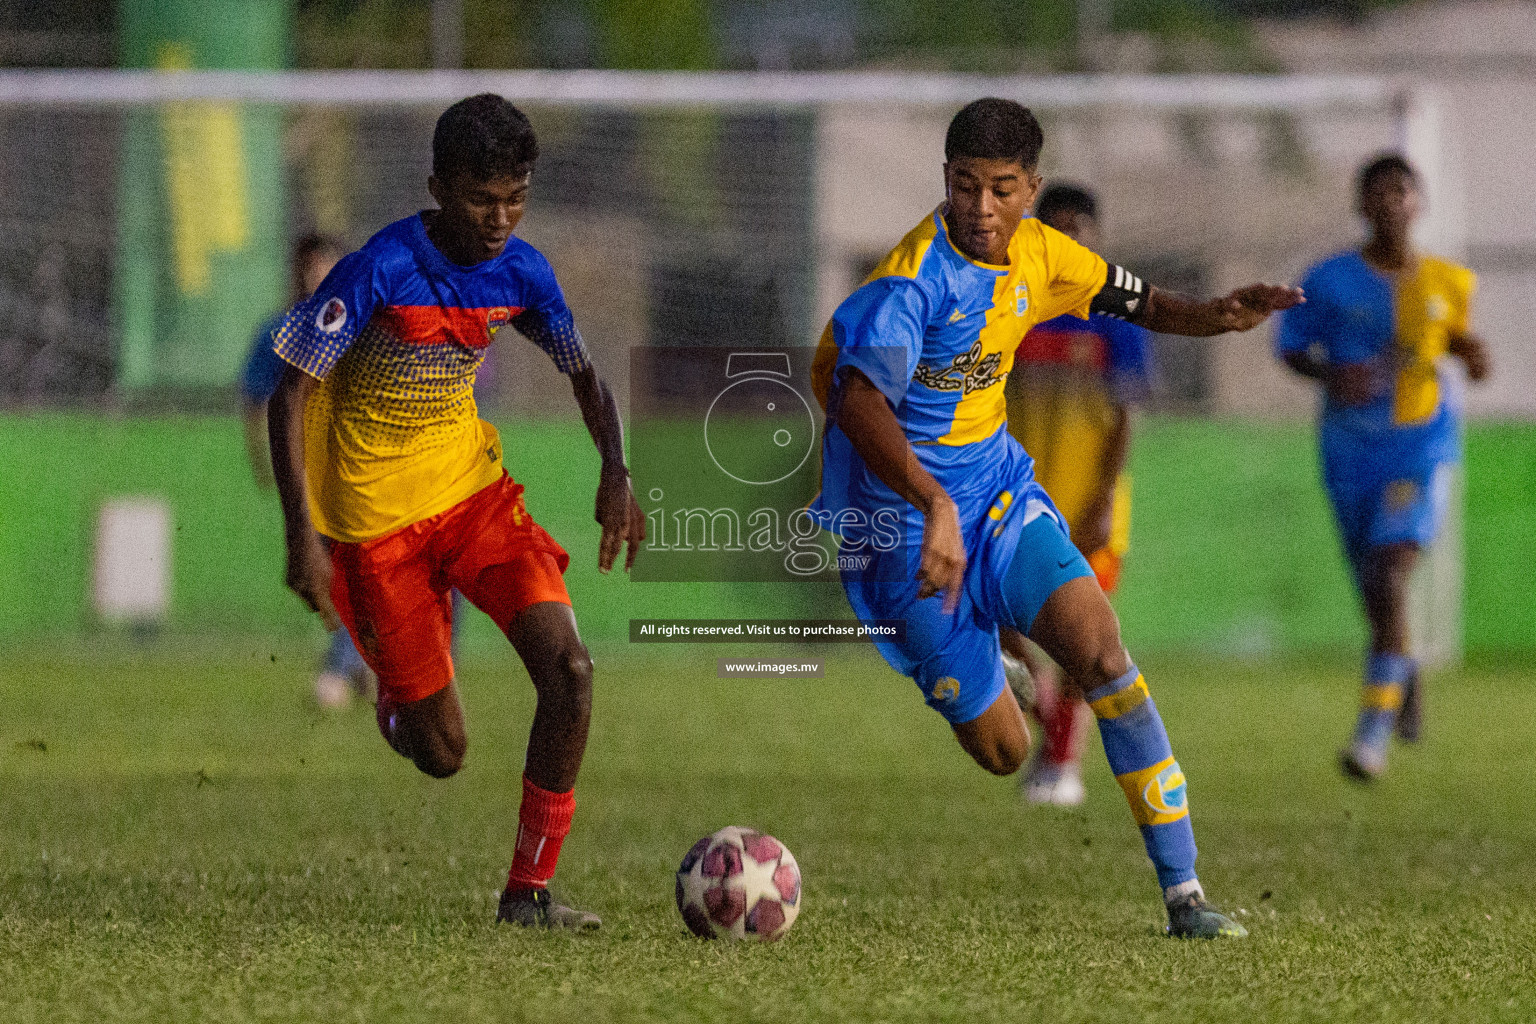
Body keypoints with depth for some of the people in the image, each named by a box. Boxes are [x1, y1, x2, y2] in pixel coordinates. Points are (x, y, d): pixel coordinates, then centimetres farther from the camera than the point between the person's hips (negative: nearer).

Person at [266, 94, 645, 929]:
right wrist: (303, 536, -25)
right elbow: (289, 397, -17)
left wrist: (616, 473, -6)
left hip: (475, 491, 4)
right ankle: (398, 697, 38)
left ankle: (528, 890, -5)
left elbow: (582, 374, 12)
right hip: (376, 516, -4)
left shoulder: (518, 271, -5)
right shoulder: (380, 271, -21)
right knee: (441, 757, -2)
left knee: (568, 668, -17)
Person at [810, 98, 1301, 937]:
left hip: (997, 490, 5)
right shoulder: (918, 277, -23)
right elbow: (858, 401, -37)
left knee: (1098, 646, -19)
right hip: (904, 521, -5)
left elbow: (1136, 302, 16)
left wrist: (1216, 317, -6)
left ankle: (1183, 893, -17)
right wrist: (935, 506, -51)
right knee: (1001, 751, -2)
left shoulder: (1039, 256, 0)